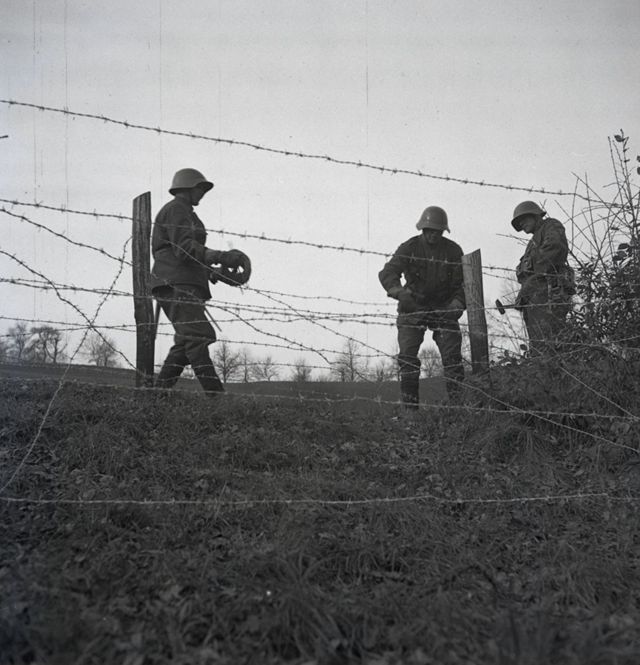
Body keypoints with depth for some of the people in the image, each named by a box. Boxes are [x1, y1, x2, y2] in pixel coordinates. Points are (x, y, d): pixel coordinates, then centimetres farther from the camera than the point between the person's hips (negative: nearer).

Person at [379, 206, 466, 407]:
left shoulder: (453, 251, 1)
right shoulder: (409, 247, -5)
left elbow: (462, 282, 3)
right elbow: (388, 272, -17)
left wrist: (457, 304, -17)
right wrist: (399, 291, -37)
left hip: (443, 308, 1)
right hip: (413, 307, -1)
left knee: (452, 355, -8)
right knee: (407, 355, -10)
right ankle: (410, 406, -5)